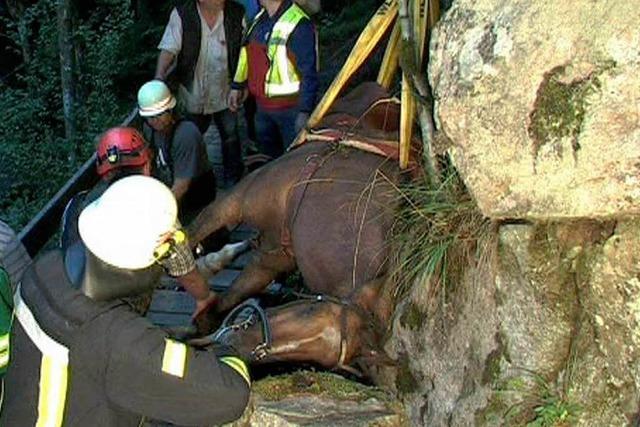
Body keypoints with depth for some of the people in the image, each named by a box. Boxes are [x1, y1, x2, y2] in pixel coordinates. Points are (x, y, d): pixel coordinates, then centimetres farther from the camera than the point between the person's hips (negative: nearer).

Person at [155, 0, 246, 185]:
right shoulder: (181, 15, -17)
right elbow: (169, 48, -20)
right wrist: (159, 77, -33)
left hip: (225, 93, 1)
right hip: (193, 93, -1)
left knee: (231, 136, 13)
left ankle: (233, 179, 32)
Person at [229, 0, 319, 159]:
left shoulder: (298, 24, -22)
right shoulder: (259, 19, 5)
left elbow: (309, 74, -23)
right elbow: (247, 56, 19)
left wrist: (304, 112, -25)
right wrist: (237, 86, 19)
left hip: (289, 108, -8)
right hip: (262, 105, 8)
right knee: (268, 157, 23)